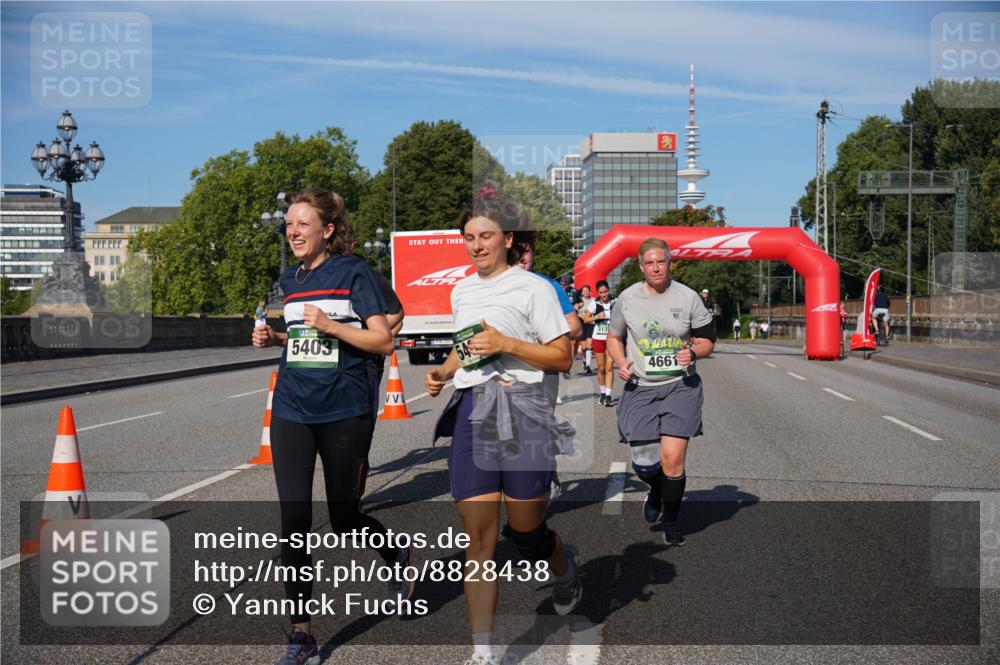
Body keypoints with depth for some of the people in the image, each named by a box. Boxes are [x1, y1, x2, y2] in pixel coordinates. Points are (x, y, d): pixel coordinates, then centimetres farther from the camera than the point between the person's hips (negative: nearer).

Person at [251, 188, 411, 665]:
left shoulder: (352, 272, -6)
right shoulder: (289, 280, 11)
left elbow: (383, 341, -9)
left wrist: (331, 325, -20)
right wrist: (273, 339, 3)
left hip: (344, 413, -4)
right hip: (292, 411, 5)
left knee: (345, 520, 7)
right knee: (294, 522, -3)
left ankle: (398, 556, 41)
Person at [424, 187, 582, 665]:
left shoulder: (532, 287, -2)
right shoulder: (460, 292, 15)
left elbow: (562, 357, -5)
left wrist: (506, 344, -16)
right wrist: (443, 371, 9)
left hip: (521, 412, -4)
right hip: (470, 414, 5)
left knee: (526, 530, 6)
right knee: (478, 536, -1)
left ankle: (564, 574, 42)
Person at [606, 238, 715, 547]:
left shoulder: (688, 298, 0)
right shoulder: (627, 298, 3)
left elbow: (707, 340, 8)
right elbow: (614, 337, 15)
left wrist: (692, 351, -14)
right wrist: (621, 363, -4)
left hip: (680, 386, -1)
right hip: (640, 388, 1)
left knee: (673, 458, -9)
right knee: (643, 463, -1)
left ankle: (671, 522, 15)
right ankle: (656, 491, 38)